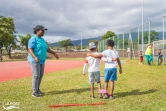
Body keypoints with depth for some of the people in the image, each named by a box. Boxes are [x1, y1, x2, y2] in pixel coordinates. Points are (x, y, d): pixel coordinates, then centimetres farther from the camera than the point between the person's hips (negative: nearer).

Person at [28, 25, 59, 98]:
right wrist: (35, 57, -36)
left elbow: (47, 49, 18)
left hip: (41, 60, 9)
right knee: (36, 75, -8)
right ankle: (34, 92, 1)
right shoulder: (33, 39, -14)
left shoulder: (42, 39, 14)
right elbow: (30, 49, -21)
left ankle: (37, 89, 24)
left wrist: (54, 53, 10)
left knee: (40, 75, 11)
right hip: (34, 60, -9)